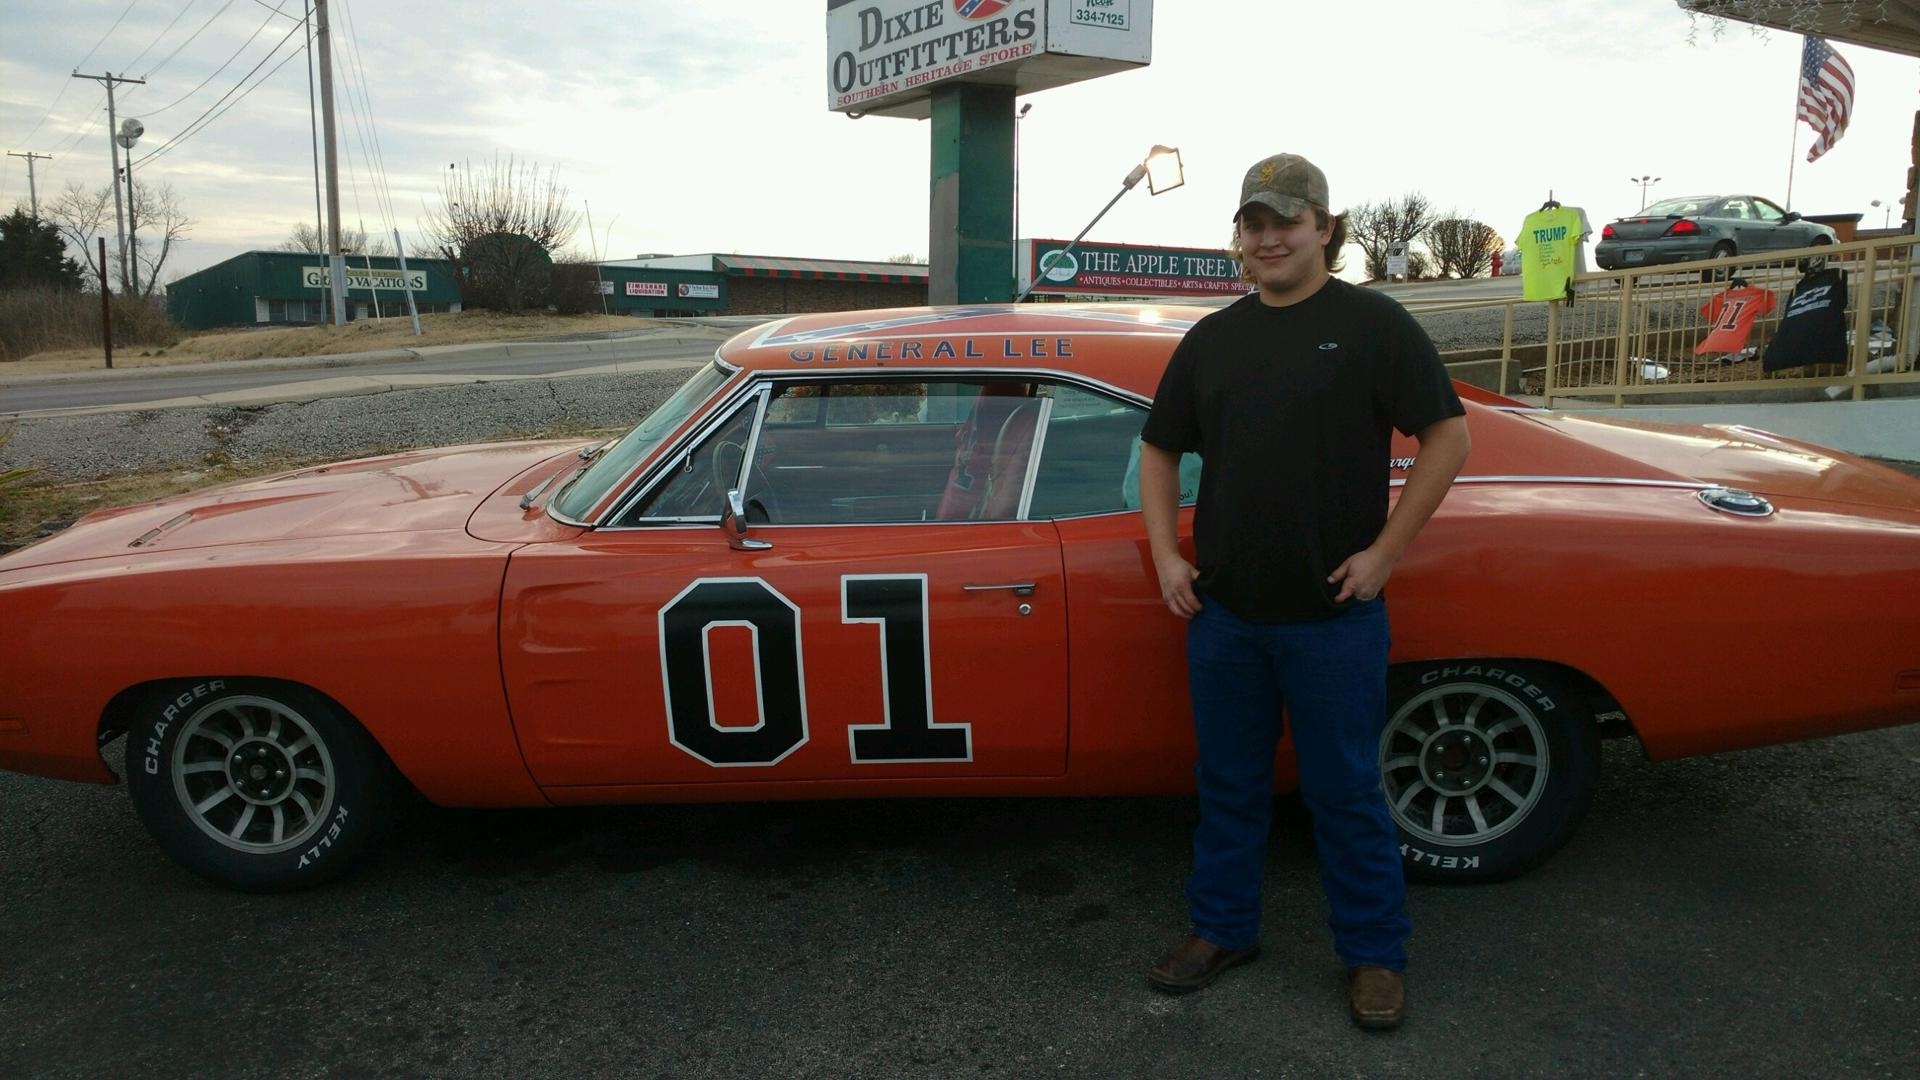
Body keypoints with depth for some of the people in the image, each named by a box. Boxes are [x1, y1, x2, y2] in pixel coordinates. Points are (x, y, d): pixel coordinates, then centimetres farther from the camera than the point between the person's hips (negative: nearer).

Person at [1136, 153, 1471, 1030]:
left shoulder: (1373, 323, -4)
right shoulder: (1212, 338, 9)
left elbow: (1447, 436, -7)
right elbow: (1158, 449, 15)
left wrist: (1385, 550, -11)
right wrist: (1166, 556, 4)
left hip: (1333, 616, -4)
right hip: (1222, 612, 4)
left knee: (1346, 791, 8)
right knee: (1228, 782, 15)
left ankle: (1374, 955, 25)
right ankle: (1222, 930, 32)